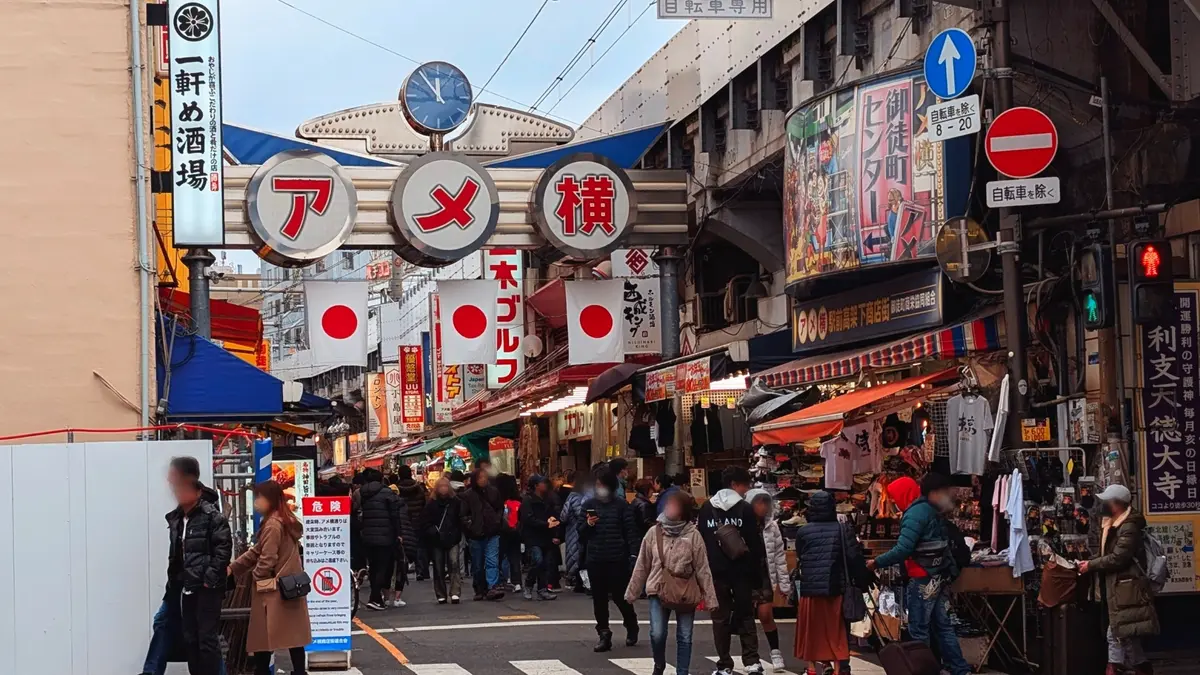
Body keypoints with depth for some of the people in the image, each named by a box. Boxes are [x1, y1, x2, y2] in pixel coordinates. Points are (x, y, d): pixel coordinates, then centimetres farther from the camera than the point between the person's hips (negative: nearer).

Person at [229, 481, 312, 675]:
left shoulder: (273, 525, -18)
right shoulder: (287, 521, 13)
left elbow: (267, 560, -21)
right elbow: (257, 551, 15)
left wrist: (255, 576, -1)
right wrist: (233, 567, 11)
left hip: (273, 591, -9)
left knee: (263, 637, 0)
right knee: (293, 635, 9)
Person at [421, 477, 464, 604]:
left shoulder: (456, 502, 2)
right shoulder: (431, 504, 1)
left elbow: (460, 521, 6)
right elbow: (425, 522, 0)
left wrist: (458, 535, -3)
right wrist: (433, 532, -16)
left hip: (452, 540, -1)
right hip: (437, 541, 1)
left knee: (454, 564, -15)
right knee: (438, 569, 6)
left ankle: (454, 593, -17)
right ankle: (441, 596, 14)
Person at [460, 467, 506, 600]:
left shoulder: (493, 491, 6)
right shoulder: (467, 495, -3)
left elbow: (500, 509, 19)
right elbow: (463, 514, -4)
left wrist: (497, 521, 7)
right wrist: (470, 526, -14)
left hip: (492, 534, 1)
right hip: (476, 535, -1)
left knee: (492, 561, -10)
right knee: (477, 564, 8)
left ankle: (492, 588, -16)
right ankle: (480, 590, 19)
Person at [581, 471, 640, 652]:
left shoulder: (622, 505, 0)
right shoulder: (589, 505, 7)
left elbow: (630, 530, -3)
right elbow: (581, 535, 9)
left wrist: (633, 553, -12)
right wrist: (587, 525, -12)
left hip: (617, 559, -3)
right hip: (595, 559, 3)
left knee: (620, 596, 3)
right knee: (599, 598, 4)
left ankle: (631, 627, 28)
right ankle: (604, 635, 11)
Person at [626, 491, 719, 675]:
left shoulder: (693, 535, -5)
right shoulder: (654, 532, 1)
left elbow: (703, 569, -4)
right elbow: (642, 565, 8)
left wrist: (710, 598, -6)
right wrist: (631, 592, 10)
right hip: (658, 591, 1)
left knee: (684, 637, 4)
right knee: (657, 634, -6)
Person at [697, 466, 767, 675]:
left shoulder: (706, 508, 5)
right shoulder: (745, 508, -5)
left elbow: (700, 540, 6)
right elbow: (756, 544, -6)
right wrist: (758, 574, -1)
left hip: (716, 571, 2)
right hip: (741, 571, -2)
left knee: (720, 617, 6)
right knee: (745, 615, 8)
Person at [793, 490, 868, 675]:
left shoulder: (803, 532, 0)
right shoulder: (843, 530, -5)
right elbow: (855, 560, -7)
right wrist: (862, 583, 0)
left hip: (810, 589, 1)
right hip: (836, 588, -1)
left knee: (815, 631, 14)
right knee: (839, 631, 4)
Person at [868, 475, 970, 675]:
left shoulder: (915, 513, -15)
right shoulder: (931, 511, 12)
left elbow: (903, 549, -22)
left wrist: (877, 563, -14)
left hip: (923, 579, -9)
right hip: (940, 577, 9)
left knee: (919, 630, -2)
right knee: (943, 626, 12)